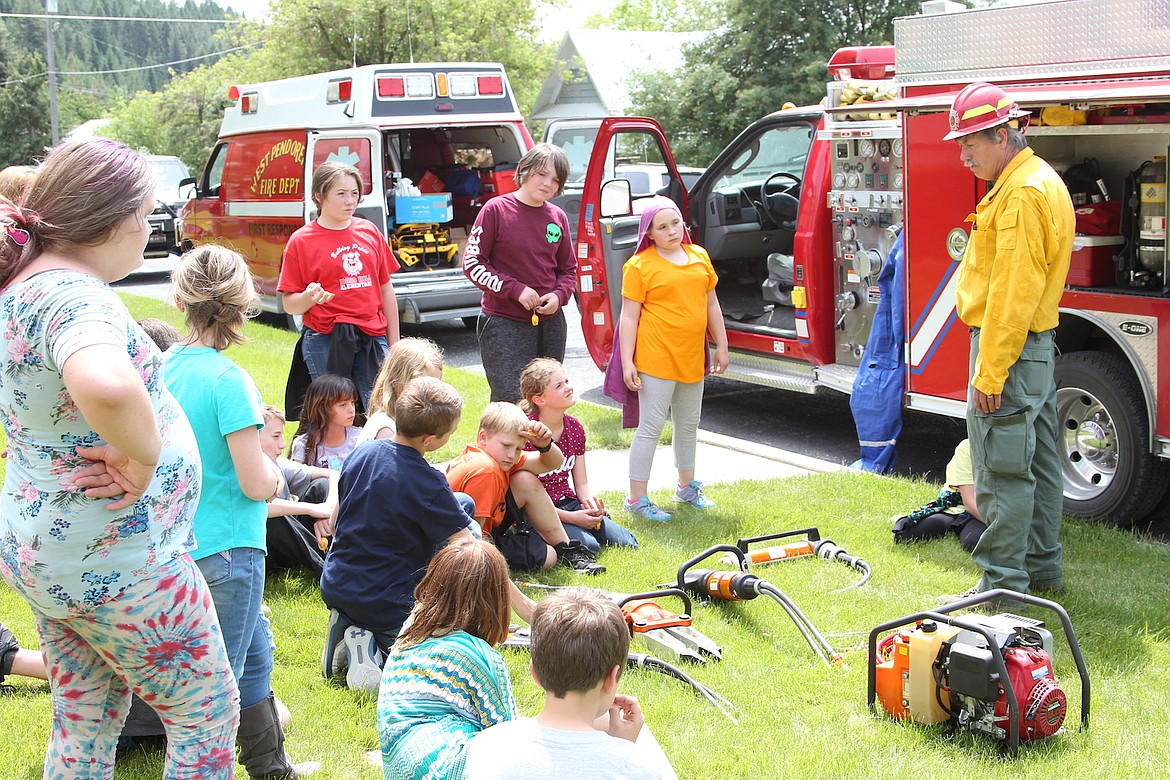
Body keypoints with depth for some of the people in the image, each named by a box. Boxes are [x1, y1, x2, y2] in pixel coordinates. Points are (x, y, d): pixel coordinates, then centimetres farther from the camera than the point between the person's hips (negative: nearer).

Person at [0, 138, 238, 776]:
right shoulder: (76, 296, -27)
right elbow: (105, 383, -51)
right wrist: (143, 460, -31)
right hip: (115, 560, -9)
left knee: (84, 724, 23)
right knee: (208, 713, 10)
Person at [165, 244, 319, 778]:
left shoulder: (164, 367, 1)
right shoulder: (229, 380, -20)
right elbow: (256, 484, -20)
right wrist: (275, 473, 1)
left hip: (180, 543, 8)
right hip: (227, 549, -8)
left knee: (254, 649, 23)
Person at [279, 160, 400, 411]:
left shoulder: (369, 231, 11)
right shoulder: (301, 240, 0)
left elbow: (386, 289, 16)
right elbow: (289, 304, 0)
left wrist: (394, 344, 14)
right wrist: (309, 297, -22)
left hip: (373, 338, 3)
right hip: (325, 341, -3)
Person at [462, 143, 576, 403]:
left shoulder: (558, 218, 7)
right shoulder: (496, 209, -6)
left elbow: (569, 269, 18)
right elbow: (472, 263, -7)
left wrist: (559, 296, -4)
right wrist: (516, 290, -16)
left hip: (550, 322, 5)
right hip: (504, 323, -5)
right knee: (511, 402, -10)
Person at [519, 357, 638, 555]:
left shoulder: (575, 428, 3)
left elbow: (582, 484, 8)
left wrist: (590, 502, -16)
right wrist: (570, 517, -19)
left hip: (568, 503, 6)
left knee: (628, 543, -9)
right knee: (588, 546, -27)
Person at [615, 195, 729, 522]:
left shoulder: (699, 256, 9)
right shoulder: (640, 265, -8)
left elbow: (711, 304, 15)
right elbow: (629, 316, -9)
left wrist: (721, 345, 14)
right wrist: (627, 362, -13)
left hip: (692, 358, 6)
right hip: (656, 358, -6)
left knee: (689, 424, 19)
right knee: (651, 427, -5)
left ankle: (687, 486, 36)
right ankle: (637, 498, 2)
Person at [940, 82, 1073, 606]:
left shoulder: (1022, 193, -19)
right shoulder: (1040, 182, 16)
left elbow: (1012, 293, -24)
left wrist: (988, 373, -23)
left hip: (1009, 348, -11)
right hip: (1038, 346, 11)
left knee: (1003, 471, -6)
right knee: (1038, 463, 16)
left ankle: (1003, 583, -2)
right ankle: (1043, 567, 25)